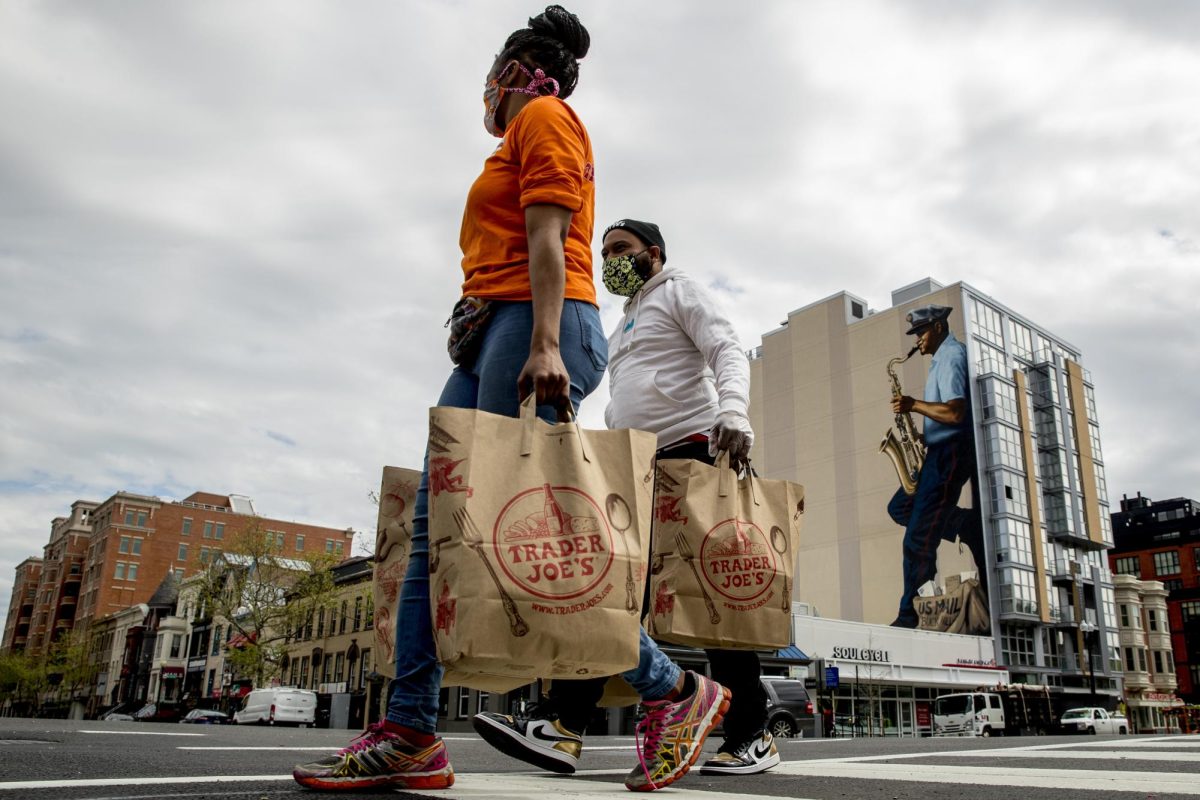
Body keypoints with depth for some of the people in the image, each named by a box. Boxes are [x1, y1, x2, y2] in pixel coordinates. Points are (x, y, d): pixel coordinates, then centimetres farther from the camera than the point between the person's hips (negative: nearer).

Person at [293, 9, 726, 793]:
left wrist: (544, 344, -22)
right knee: (436, 524, 0)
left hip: (533, 326, -10)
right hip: (491, 338, 10)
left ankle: (676, 690, -4)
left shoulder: (542, 117, 5)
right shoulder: (523, 144, 32)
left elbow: (547, 237, -11)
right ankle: (410, 733, 0)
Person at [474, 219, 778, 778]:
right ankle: (561, 723, -11)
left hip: (694, 455, -7)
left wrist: (733, 413, -26)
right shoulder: (624, 328, 32)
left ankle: (753, 736, 0)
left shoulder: (678, 291, 9)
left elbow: (728, 353, -7)